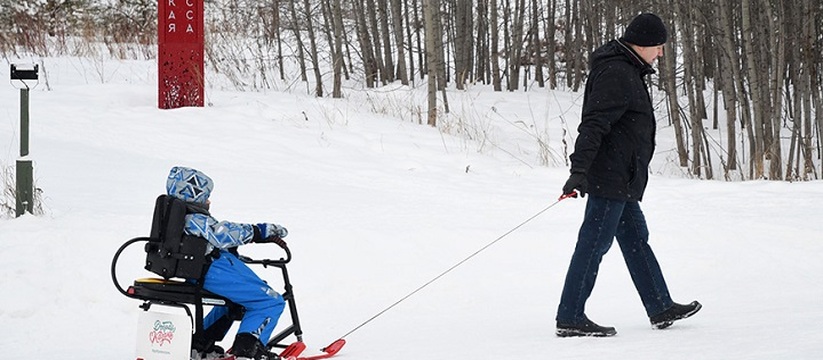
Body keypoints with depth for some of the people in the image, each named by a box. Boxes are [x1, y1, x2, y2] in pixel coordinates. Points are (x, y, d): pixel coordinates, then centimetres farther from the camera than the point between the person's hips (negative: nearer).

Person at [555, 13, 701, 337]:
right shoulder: (617, 74, -18)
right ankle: (569, 319, -6)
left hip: (622, 180, 11)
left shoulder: (627, 71, 17)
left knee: (636, 241, 17)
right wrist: (579, 169, -32)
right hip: (611, 178, -11)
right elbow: (594, 124, -26)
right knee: (594, 245, -8)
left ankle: (661, 309, 27)